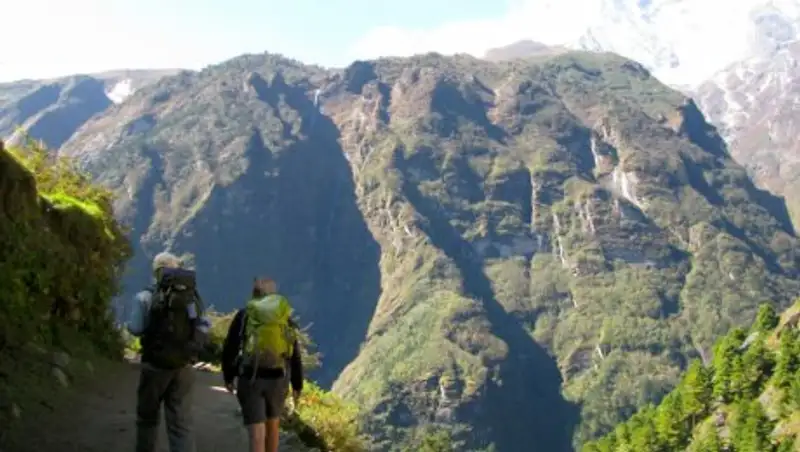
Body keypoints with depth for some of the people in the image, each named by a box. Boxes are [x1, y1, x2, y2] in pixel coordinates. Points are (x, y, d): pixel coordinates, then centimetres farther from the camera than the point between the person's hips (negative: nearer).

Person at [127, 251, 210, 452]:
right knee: (181, 424, 2)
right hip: (184, 367, 2)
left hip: (156, 365, -2)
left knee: (147, 418, 17)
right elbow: (204, 329, 1)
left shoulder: (148, 296, -7)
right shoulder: (193, 296, 3)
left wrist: (128, 324, 15)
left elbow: (136, 329, -6)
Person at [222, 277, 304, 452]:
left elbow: (229, 350, 0)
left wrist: (228, 377, 15)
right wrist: (297, 386, 11)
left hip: (249, 379, -2)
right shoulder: (286, 319, 4)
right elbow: (295, 356, 2)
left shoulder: (243, 316, -1)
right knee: (272, 424, 25)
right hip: (277, 380, 2)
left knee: (256, 435, -1)